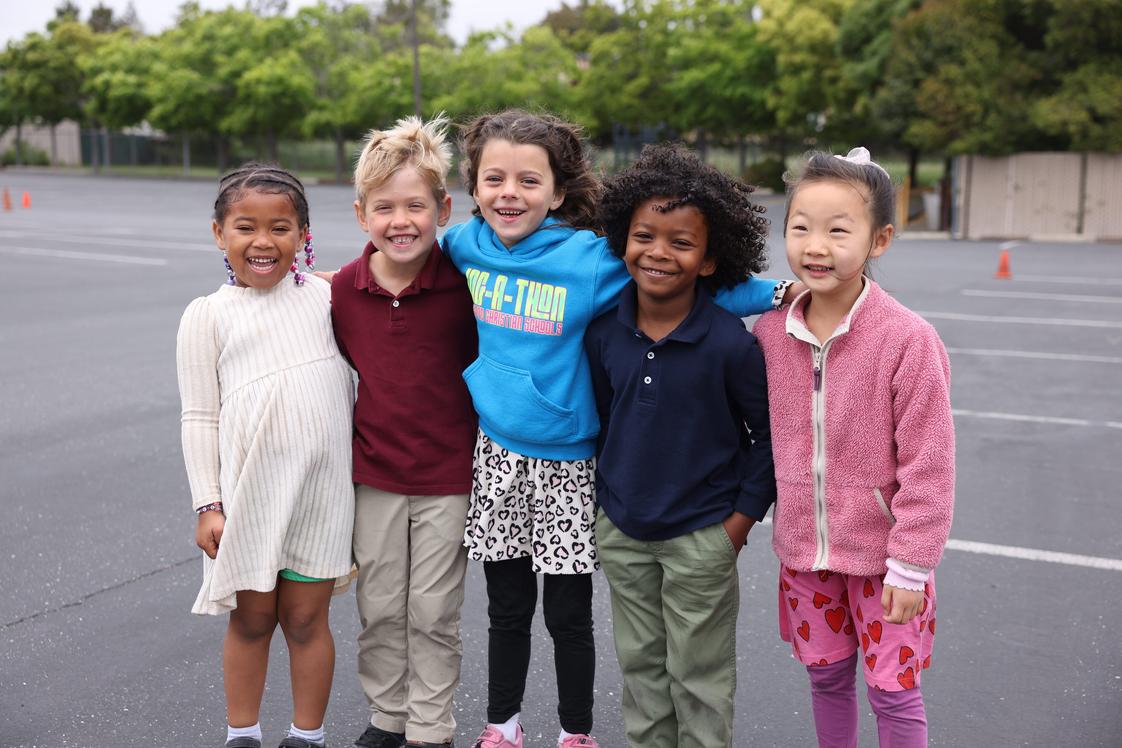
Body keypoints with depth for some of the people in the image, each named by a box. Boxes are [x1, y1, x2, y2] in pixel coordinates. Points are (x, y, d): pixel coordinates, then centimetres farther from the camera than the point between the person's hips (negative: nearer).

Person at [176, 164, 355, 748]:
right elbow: (200, 418, 0)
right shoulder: (208, 316, 1)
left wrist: (356, 467, 16)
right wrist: (207, 504, -4)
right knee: (251, 619, 12)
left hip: (322, 486, 1)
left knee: (306, 619, 11)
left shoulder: (324, 296, 7)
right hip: (248, 491, -1)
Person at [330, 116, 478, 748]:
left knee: (435, 614, 9)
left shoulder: (463, 283, -14)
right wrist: (349, 437, 10)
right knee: (379, 608, 14)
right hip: (373, 473, 3)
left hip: (449, 475, -3)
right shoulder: (343, 289, -5)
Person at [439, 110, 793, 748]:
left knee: (568, 615, 9)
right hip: (495, 456, 3)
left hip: (565, 464, -3)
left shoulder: (590, 258, -14)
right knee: (507, 608, 17)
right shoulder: (465, 245, -1)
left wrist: (779, 294, -20)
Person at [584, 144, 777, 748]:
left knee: (699, 676, 10)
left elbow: (769, 435, -8)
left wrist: (744, 515, -8)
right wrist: (609, 498, 10)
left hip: (700, 534, -4)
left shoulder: (730, 343, -19)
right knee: (640, 665, 19)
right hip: (620, 528, 4)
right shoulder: (603, 332, -6)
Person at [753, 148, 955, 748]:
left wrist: (912, 565, -14)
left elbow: (927, 466, -16)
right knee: (826, 677, 20)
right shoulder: (770, 331, -5)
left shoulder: (908, 339, -20)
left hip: (880, 552, -4)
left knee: (892, 689, 7)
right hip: (803, 549, 5)